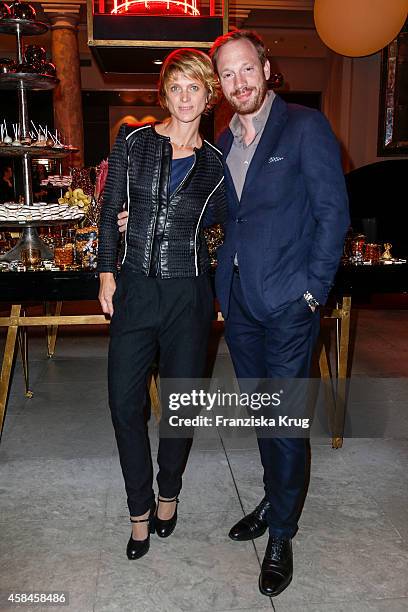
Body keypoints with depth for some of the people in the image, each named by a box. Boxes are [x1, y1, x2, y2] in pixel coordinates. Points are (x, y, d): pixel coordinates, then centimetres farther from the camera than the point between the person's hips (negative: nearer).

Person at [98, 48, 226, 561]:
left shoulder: (214, 163, 4)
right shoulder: (132, 142, 3)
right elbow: (110, 211, 5)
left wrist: (157, 220, 3)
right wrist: (107, 273, -2)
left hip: (188, 292, 0)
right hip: (134, 286, 1)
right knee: (124, 400, 2)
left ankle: (168, 493, 34)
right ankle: (140, 509, 23)